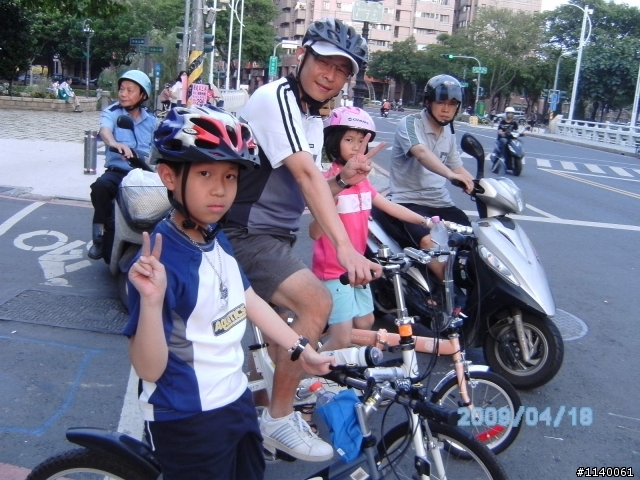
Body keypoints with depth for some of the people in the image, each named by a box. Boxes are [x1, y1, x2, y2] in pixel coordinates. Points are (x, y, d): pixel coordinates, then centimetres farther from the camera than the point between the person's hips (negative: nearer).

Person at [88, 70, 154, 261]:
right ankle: (101, 232, -14)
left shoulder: (151, 121, 13)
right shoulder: (111, 113, 2)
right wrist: (114, 143, -44)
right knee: (100, 186, -34)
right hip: (117, 171, -2)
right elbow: (105, 130, -21)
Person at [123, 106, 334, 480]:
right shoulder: (159, 260, -25)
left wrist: (301, 349, 15)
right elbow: (149, 368, -25)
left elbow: (248, 299, 12)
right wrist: (151, 301, -41)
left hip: (237, 401, 8)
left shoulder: (218, 241, -1)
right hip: (186, 422, -8)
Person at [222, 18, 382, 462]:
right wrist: (346, 248, -38)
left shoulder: (314, 121, 12)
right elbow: (306, 176, -30)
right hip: (246, 234, -10)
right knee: (317, 302, -26)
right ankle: (279, 420, -9)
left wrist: (344, 180, -9)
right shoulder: (276, 97, -17)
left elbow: (306, 192, 11)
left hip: (276, 236, 10)